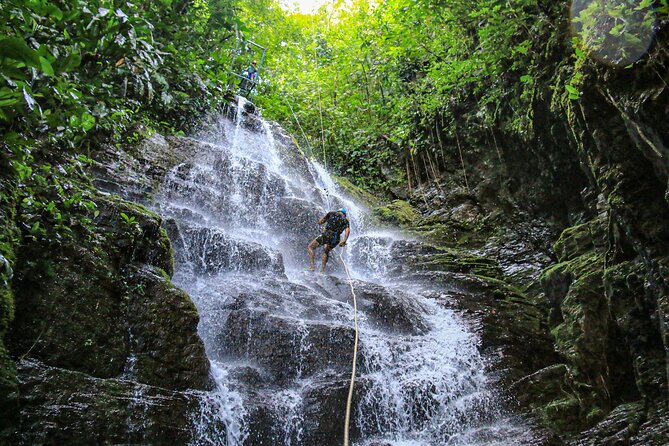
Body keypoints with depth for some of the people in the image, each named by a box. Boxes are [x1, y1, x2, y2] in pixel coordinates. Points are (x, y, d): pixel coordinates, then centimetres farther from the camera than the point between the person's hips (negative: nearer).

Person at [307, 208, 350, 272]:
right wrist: (344, 240, -10)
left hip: (327, 235, -4)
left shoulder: (332, 213, 14)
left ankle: (312, 265, -6)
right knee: (326, 251, 30)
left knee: (310, 247, 12)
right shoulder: (345, 220, 19)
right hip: (336, 239, 4)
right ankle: (322, 270, 20)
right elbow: (347, 230, -1)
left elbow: (320, 222, 13)